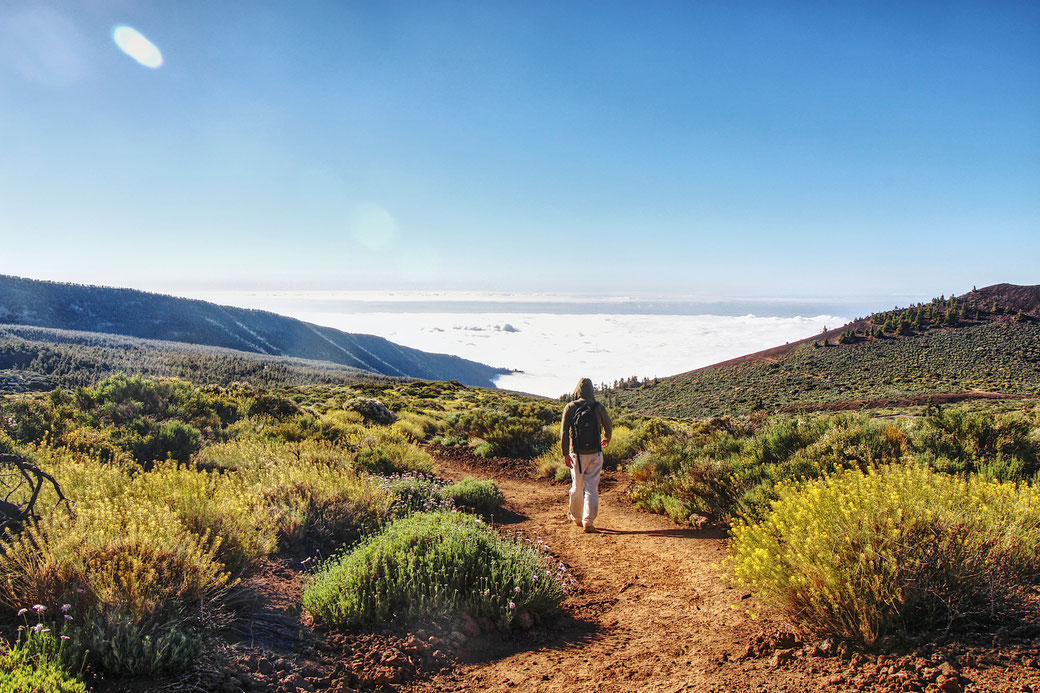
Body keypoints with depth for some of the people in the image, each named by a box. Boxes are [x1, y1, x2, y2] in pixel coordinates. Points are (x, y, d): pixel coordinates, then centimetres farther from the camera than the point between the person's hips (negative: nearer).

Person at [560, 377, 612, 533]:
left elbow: (564, 431, -10)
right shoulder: (599, 408, -2)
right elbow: (608, 427, 14)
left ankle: (576, 517, 32)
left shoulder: (570, 408, -5)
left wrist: (565, 454, -8)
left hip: (577, 455, 0)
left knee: (577, 486, 15)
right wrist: (606, 440, 35)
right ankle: (588, 522, -2)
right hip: (595, 454, 0)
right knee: (592, 488, 2)